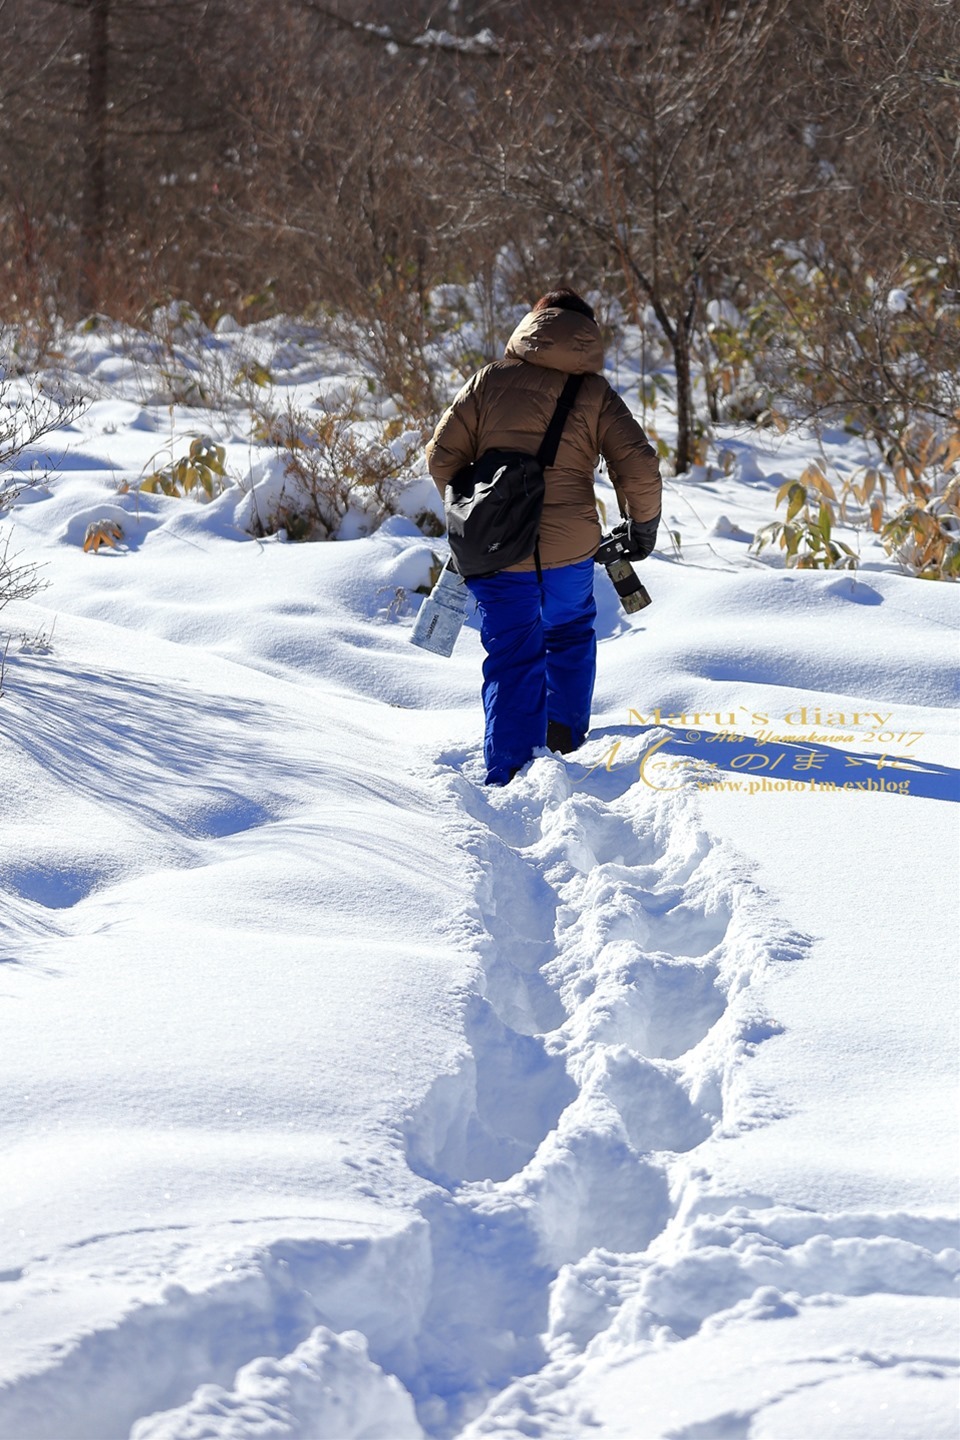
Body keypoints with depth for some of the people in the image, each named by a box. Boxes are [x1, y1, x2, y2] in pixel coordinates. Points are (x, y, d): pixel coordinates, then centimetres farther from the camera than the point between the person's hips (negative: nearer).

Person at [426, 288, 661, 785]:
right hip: (570, 546, 0)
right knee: (571, 636, 27)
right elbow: (639, 466, -5)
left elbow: (442, 456, 0)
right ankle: (565, 740, 33)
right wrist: (643, 526, 12)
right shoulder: (594, 392, 2)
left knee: (513, 657, 6)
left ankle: (508, 776, -2)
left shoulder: (490, 380, 2)